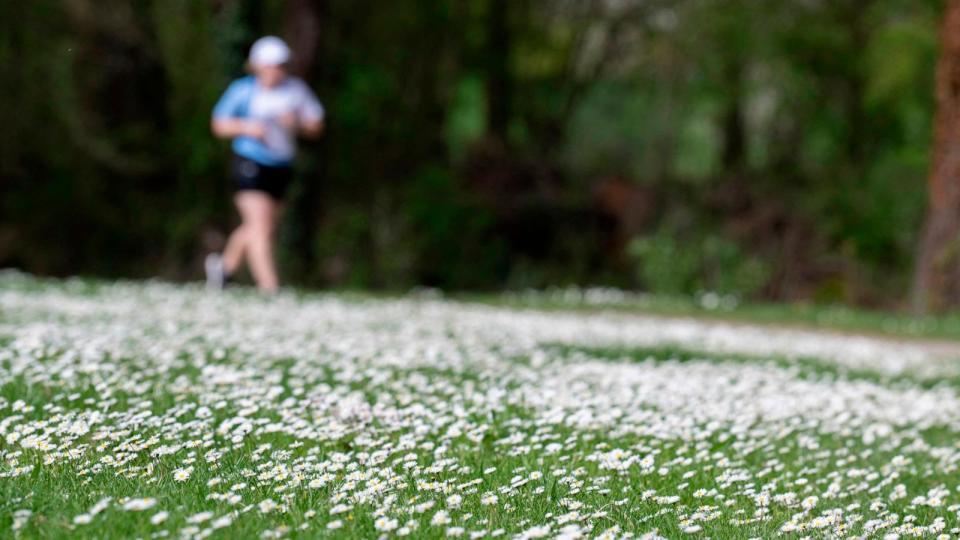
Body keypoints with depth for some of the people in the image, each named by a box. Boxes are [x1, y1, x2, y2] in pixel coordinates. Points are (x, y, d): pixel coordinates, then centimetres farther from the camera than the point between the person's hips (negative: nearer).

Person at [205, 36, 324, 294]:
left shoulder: (297, 89, 2)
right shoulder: (243, 90, -5)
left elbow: (316, 127, 6)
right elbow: (219, 124, 3)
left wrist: (297, 123, -15)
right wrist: (246, 127, -15)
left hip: (282, 168, 5)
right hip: (250, 166, -5)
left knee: (261, 229, 14)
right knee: (260, 226, -16)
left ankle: (224, 265, 39)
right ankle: (270, 289, -19)